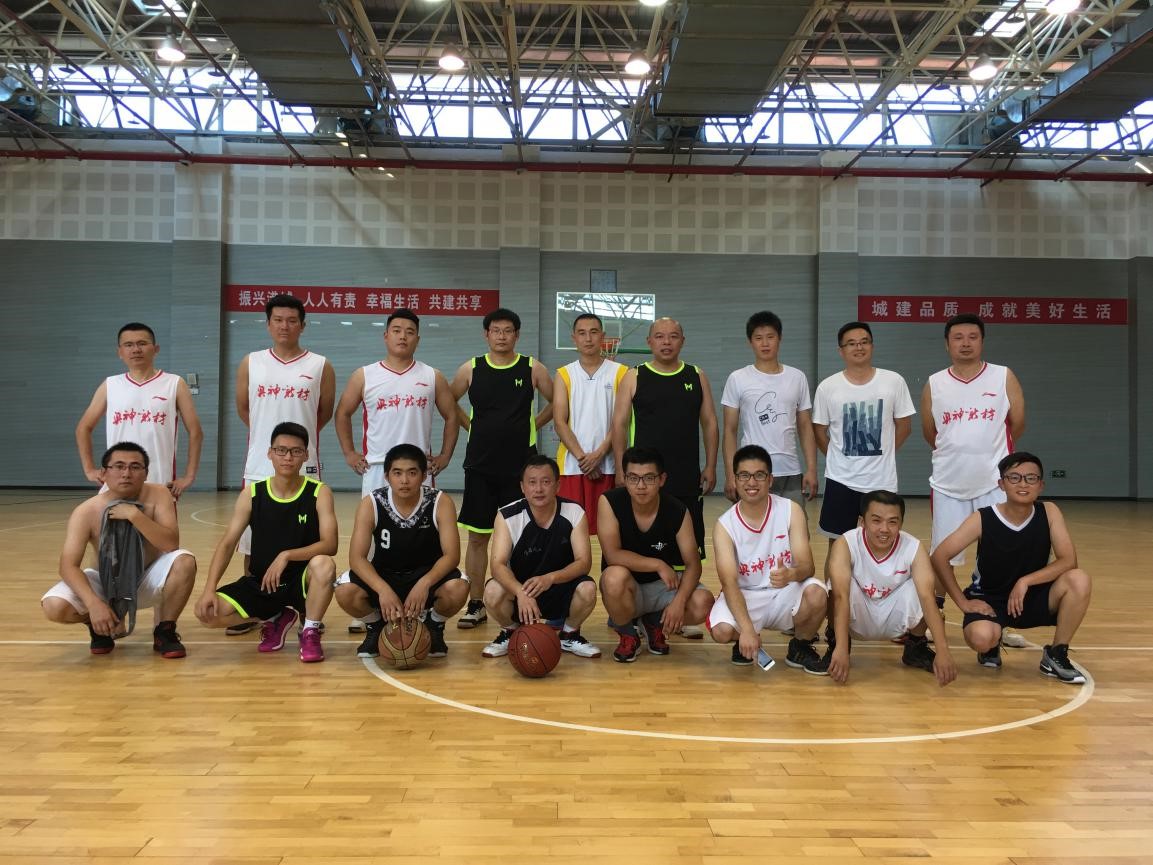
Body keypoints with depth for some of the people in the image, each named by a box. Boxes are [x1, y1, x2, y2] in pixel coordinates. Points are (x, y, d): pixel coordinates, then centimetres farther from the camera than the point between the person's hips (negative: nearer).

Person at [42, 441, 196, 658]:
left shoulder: (158, 496, -19)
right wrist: (94, 603, -41)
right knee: (54, 606, -26)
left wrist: (134, 515, -38)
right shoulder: (87, 512, -20)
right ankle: (102, 627, 9)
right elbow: (68, 566, -26)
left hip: (148, 581, 0)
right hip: (108, 584, 0)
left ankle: (164, 632, -8)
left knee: (184, 561, -32)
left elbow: (171, 545, -29)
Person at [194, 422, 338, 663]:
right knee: (207, 612, -19)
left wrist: (286, 556, -32)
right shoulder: (251, 494, -2)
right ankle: (274, 620, 11)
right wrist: (209, 589, -18)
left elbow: (329, 545, -19)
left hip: (302, 580, -3)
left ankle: (310, 633, -10)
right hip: (259, 583, 3)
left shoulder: (319, 493, -9)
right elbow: (227, 544, -5)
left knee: (323, 565, -36)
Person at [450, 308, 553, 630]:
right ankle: (476, 605, 15)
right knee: (477, 537, 4)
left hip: (521, 465, -1)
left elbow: (556, 403, 9)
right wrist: (470, 426, 5)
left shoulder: (533, 369, 0)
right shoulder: (471, 369, 2)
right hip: (480, 466, 1)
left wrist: (532, 426, 3)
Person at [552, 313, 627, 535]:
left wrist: (599, 454, -12)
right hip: (571, 465, 1)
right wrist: (581, 457, -11)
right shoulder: (564, 374, 7)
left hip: (608, 465, -1)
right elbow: (560, 422, 0)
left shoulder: (620, 373, 4)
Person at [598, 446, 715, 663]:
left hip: (662, 586, 2)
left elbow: (693, 564, -13)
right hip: (626, 589, -2)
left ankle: (655, 622, 10)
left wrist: (679, 601, -30)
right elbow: (612, 555, -25)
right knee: (615, 576, -38)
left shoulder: (678, 512, -13)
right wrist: (658, 565, -26)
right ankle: (627, 635, -5)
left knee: (703, 603, -26)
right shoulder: (610, 502, -19)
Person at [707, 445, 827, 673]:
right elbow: (729, 582, -22)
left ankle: (800, 648, 1)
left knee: (816, 593, -32)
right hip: (745, 595, -1)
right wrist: (746, 628, -37)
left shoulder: (791, 511, -10)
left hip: (786, 593, 1)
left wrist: (791, 574, -43)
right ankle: (743, 643, 10)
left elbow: (807, 566, -17)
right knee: (721, 630, -31)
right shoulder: (725, 525, -13)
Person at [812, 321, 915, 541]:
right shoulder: (827, 387, -3)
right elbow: (819, 430, 6)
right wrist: (838, 458, 3)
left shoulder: (894, 382, -3)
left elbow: (904, 426, 5)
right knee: (837, 541, 9)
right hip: (840, 480, 0)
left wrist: (882, 455, 5)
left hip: (883, 481, 0)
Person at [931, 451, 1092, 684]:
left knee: (1079, 580, -24)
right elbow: (938, 557, -17)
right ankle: (993, 645, 8)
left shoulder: (1049, 512, -11)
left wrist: (1025, 581, -27)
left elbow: (1069, 560, -17)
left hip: (1032, 596, 3)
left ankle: (1056, 655, -5)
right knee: (981, 638, -35)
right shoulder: (982, 519, -18)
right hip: (988, 598, -3)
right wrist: (963, 602, -17)